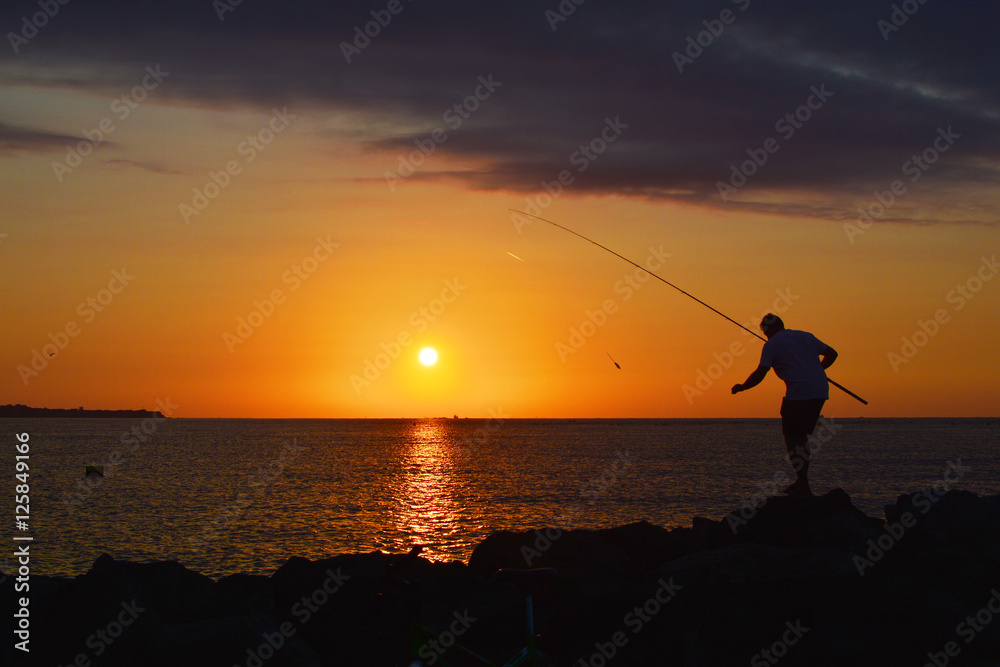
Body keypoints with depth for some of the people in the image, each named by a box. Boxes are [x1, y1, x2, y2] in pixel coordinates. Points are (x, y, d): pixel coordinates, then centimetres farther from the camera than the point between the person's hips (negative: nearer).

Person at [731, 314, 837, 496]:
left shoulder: (771, 345, 3)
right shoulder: (806, 336, 18)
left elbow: (760, 374, -6)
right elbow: (831, 354, 20)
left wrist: (741, 388, 9)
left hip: (798, 393, -6)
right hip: (820, 392, 6)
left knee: (792, 438, 2)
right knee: (801, 435, 19)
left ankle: (803, 486, -5)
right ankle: (802, 480, 18)